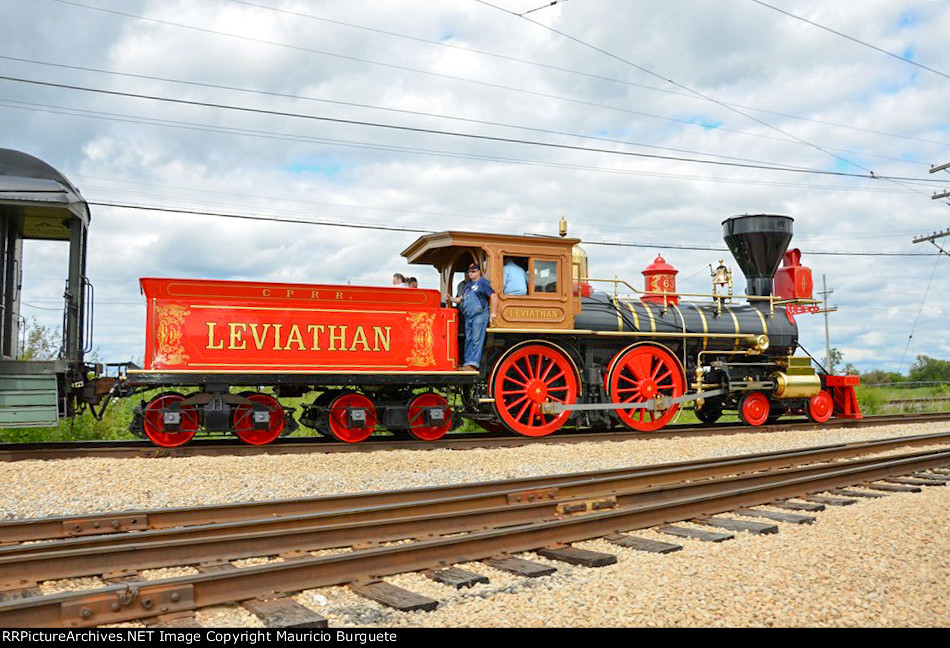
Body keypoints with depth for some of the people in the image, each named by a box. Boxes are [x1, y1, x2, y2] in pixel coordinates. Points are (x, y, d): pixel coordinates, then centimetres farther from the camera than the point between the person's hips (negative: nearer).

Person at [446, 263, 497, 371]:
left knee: (476, 340, -10)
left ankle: (473, 364, -14)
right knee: (468, 340, 8)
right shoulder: (468, 284, 23)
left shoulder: (482, 282, 0)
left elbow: (493, 296, -6)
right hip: (468, 317, 8)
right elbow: (462, 299, 29)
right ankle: (466, 363, 12)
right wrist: (451, 299, 12)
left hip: (479, 315, -8)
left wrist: (493, 312, -12)